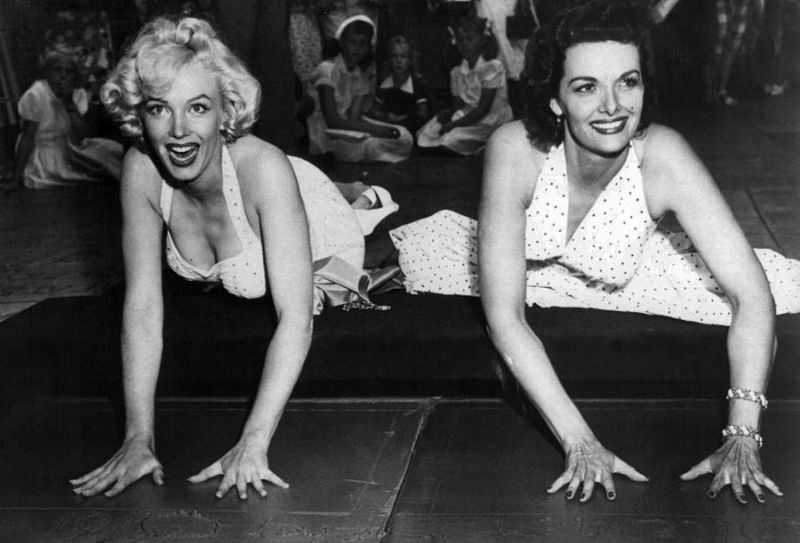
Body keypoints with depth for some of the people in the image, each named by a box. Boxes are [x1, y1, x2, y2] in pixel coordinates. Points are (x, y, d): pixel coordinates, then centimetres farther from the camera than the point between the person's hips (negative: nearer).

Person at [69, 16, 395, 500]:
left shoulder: (263, 168, -42)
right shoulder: (141, 169, -28)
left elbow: (295, 317, -45)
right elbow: (143, 302, -27)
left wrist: (253, 443, -52)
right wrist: (139, 438, -33)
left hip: (321, 266, -3)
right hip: (232, 288, 4)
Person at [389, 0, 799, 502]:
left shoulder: (662, 156, -34)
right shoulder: (516, 151, -36)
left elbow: (753, 296, -33)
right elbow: (504, 317, -37)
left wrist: (742, 439, -43)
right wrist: (578, 441, -45)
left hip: (624, 279, 0)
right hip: (524, 268, 0)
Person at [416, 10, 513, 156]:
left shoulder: (492, 67, -12)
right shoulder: (457, 72, 8)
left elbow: (483, 109, -15)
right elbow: (457, 104, 10)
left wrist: (453, 124, -18)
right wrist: (448, 113, -15)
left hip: (491, 123, -6)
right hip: (467, 119, 6)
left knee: (451, 138, -28)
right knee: (426, 134, -15)